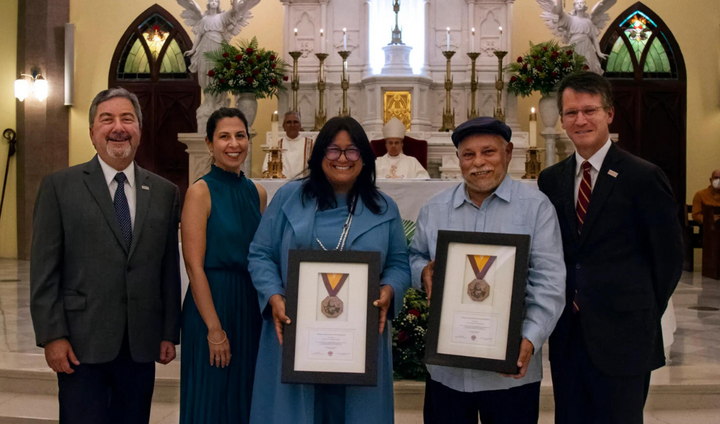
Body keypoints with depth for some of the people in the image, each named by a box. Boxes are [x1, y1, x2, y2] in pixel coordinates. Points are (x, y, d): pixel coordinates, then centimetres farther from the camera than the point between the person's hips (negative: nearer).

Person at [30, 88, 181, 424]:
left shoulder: (164, 192, 8)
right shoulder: (59, 186, 0)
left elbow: (170, 269, 8)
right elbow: (44, 268, -3)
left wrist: (170, 333, 7)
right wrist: (52, 336, -8)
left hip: (142, 346, 3)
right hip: (81, 344, -3)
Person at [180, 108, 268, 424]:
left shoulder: (258, 193, 8)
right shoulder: (200, 192, -9)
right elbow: (194, 265, -13)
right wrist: (214, 329, -17)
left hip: (252, 307, 6)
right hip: (212, 304, -5)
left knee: (247, 398, 15)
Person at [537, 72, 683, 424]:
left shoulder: (643, 177, -7)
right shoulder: (550, 180, 7)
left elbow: (669, 256, -3)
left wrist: (644, 314, 2)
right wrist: (564, 309, 3)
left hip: (621, 338, -4)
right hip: (566, 335, 5)